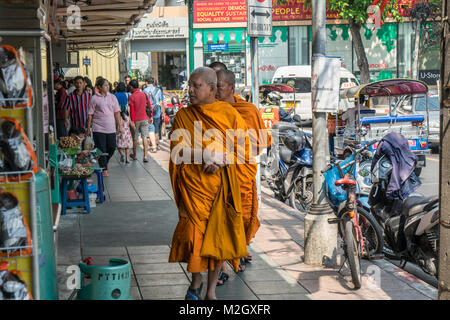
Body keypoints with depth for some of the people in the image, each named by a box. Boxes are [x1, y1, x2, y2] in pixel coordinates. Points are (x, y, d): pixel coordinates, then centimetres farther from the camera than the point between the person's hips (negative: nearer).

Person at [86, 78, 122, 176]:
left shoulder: (112, 97, 8)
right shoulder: (94, 98, -3)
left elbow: (117, 113, 9)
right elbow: (90, 114, 0)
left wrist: (119, 126, 5)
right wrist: (88, 128, -2)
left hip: (111, 128, 4)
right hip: (98, 128, -3)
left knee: (112, 147, 5)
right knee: (101, 149, -2)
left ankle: (105, 162, 32)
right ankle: (104, 168, 9)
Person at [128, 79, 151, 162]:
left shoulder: (131, 97, -11)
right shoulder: (144, 95, 1)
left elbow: (132, 110, -13)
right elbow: (150, 106, 7)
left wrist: (132, 121, -8)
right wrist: (150, 117, 18)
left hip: (136, 120, -3)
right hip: (144, 119, 3)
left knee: (135, 138, 12)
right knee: (145, 137, 1)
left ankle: (134, 155, 27)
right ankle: (145, 156, -7)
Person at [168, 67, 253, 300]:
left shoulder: (229, 114, 2)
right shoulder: (183, 116, 5)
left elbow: (245, 147, 1)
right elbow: (178, 153, -4)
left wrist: (222, 160, -16)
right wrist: (212, 154, -16)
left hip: (220, 186, 0)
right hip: (192, 186, 0)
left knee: (218, 234, 3)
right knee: (193, 234, -6)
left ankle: (211, 290, 17)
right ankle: (196, 281, 21)